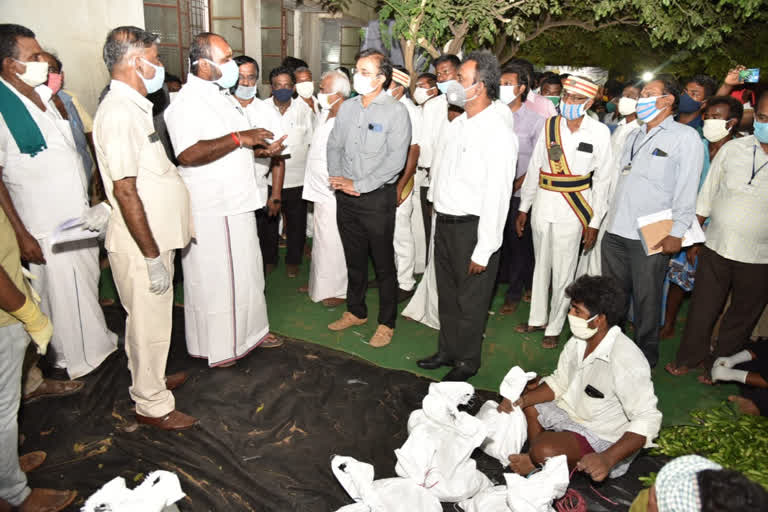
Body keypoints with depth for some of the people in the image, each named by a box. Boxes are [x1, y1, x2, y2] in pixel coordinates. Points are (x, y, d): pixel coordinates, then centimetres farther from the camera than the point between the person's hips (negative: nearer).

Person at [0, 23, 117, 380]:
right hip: (47, 227, -7)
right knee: (63, 294, 9)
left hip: (80, 216, 7)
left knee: (87, 284, 20)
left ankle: (96, 340, 40)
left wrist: (92, 200, 14)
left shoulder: (45, 94, 5)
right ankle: (76, 358, 28)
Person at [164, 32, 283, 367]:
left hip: (237, 202, 9)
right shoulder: (187, 102, -17)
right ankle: (216, 346, 20)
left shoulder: (221, 95, 14)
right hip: (211, 210, -9)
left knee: (246, 271, 19)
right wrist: (238, 138, -28)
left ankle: (250, 330, 35)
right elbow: (188, 154, -32)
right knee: (214, 278, 4)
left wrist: (258, 146, 8)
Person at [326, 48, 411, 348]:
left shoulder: (395, 111, -8)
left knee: (383, 263, 3)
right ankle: (356, 312, 33)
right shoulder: (347, 107, 10)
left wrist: (359, 185, -16)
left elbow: (396, 159, -16)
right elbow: (334, 145, 14)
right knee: (354, 259, 17)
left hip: (378, 197, -5)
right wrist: (337, 177, -5)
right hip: (345, 197, 6)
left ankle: (386, 323, 17)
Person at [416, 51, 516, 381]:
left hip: (472, 227, -8)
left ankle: (467, 361, 29)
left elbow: (497, 196, -19)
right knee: (447, 294, 20)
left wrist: (484, 251, -18)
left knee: (470, 300, 9)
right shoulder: (459, 124, 9)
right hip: (444, 222, 8)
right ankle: (447, 350, 39)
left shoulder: (498, 133, -17)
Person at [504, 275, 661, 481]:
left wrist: (608, 459, -42)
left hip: (603, 438, -8)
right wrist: (522, 400, -11)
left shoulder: (626, 361, -32)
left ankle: (540, 462, 4)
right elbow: (560, 382, 4)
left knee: (545, 451, -30)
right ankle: (537, 459, 3)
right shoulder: (579, 340, -7)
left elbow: (648, 419, -31)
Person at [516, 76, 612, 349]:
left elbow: (602, 179, -2)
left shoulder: (599, 132, -5)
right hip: (543, 204, 4)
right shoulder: (550, 125, 3)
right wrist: (523, 208, 8)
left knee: (563, 272, 3)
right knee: (541, 265, 16)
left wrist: (594, 222, -5)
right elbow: (534, 167, 8)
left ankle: (554, 328, 20)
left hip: (573, 208, -3)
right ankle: (537, 319, 33)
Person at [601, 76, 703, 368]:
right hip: (615, 231, 6)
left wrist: (676, 233, -14)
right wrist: (598, 219, 14)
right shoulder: (635, 136, 17)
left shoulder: (686, 137, -3)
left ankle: (645, 357, 22)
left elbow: (687, 190, -8)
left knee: (646, 300, 5)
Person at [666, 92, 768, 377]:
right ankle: (689, 357, 34)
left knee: (742, 316, 16)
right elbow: (706, 197, 5)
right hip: (716, 248, 1)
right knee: (702, 309, 13)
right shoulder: (733, 149, -2)